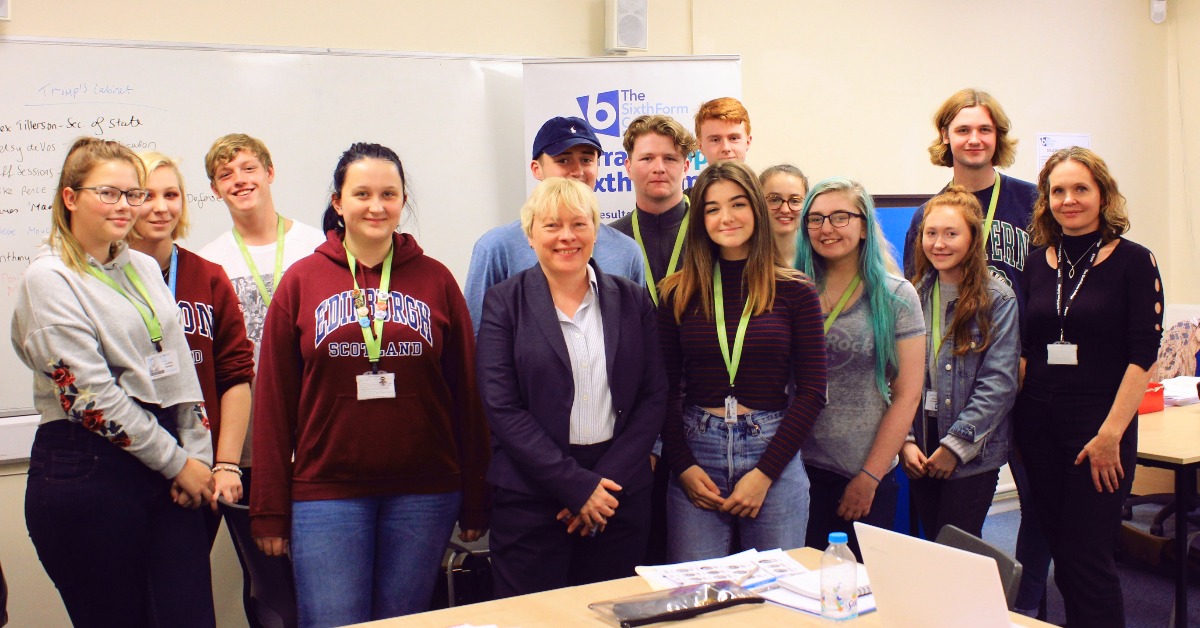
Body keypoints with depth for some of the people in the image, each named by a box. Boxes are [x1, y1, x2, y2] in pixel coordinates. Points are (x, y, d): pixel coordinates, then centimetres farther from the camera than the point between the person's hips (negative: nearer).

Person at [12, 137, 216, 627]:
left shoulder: (143, 267, 13)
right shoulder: (49, 279, -7)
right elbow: (89, 393, -14)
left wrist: (197, 455, 2)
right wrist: (176, 462, -10)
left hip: (166, 470, 6)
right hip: (87, 476, -6)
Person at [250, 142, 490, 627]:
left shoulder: (436, 280, 5)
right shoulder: (301, 281, 3)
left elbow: (467, 393, 5)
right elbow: (273, 400, 3)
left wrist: (474, 501, 3)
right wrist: (270, 509, 1)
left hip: (423, 494, 1)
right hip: (326, 492, -1)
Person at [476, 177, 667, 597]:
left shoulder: (632, 301, 7)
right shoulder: (505, 303, -1)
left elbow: (654, 397, 3)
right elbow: (502, 407, -8)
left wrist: (609, 480, -9)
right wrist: (576, 484, -13)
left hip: (620, 495, 3)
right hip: (531, 497, -2)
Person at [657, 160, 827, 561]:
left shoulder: (796, 292, 0)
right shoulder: (679, 293, 3)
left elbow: (812, 391, -2)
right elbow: (666, 389, 4)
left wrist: (764, 473, -8)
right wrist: (683, 466, -8)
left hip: (772, 452, 0)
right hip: (696, 455, 1)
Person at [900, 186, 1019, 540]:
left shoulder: (997, 300, -5)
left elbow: (999, 383, -11)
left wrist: (955, 445, -15)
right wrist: (905, 440, -7)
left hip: (973, 455, -4)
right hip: (920, 454, 4)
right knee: (932, 544, 11)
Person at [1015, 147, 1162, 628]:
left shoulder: (1133, 262, -4)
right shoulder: (1037, 264, 9)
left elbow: (1143, 354, -9)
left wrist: (1111, 433, -14)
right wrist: (1013, 415, 5)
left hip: (1099, 428, -4)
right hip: (1038, 423, 4)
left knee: (1088, 558, -3)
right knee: (1058, 551, 11)